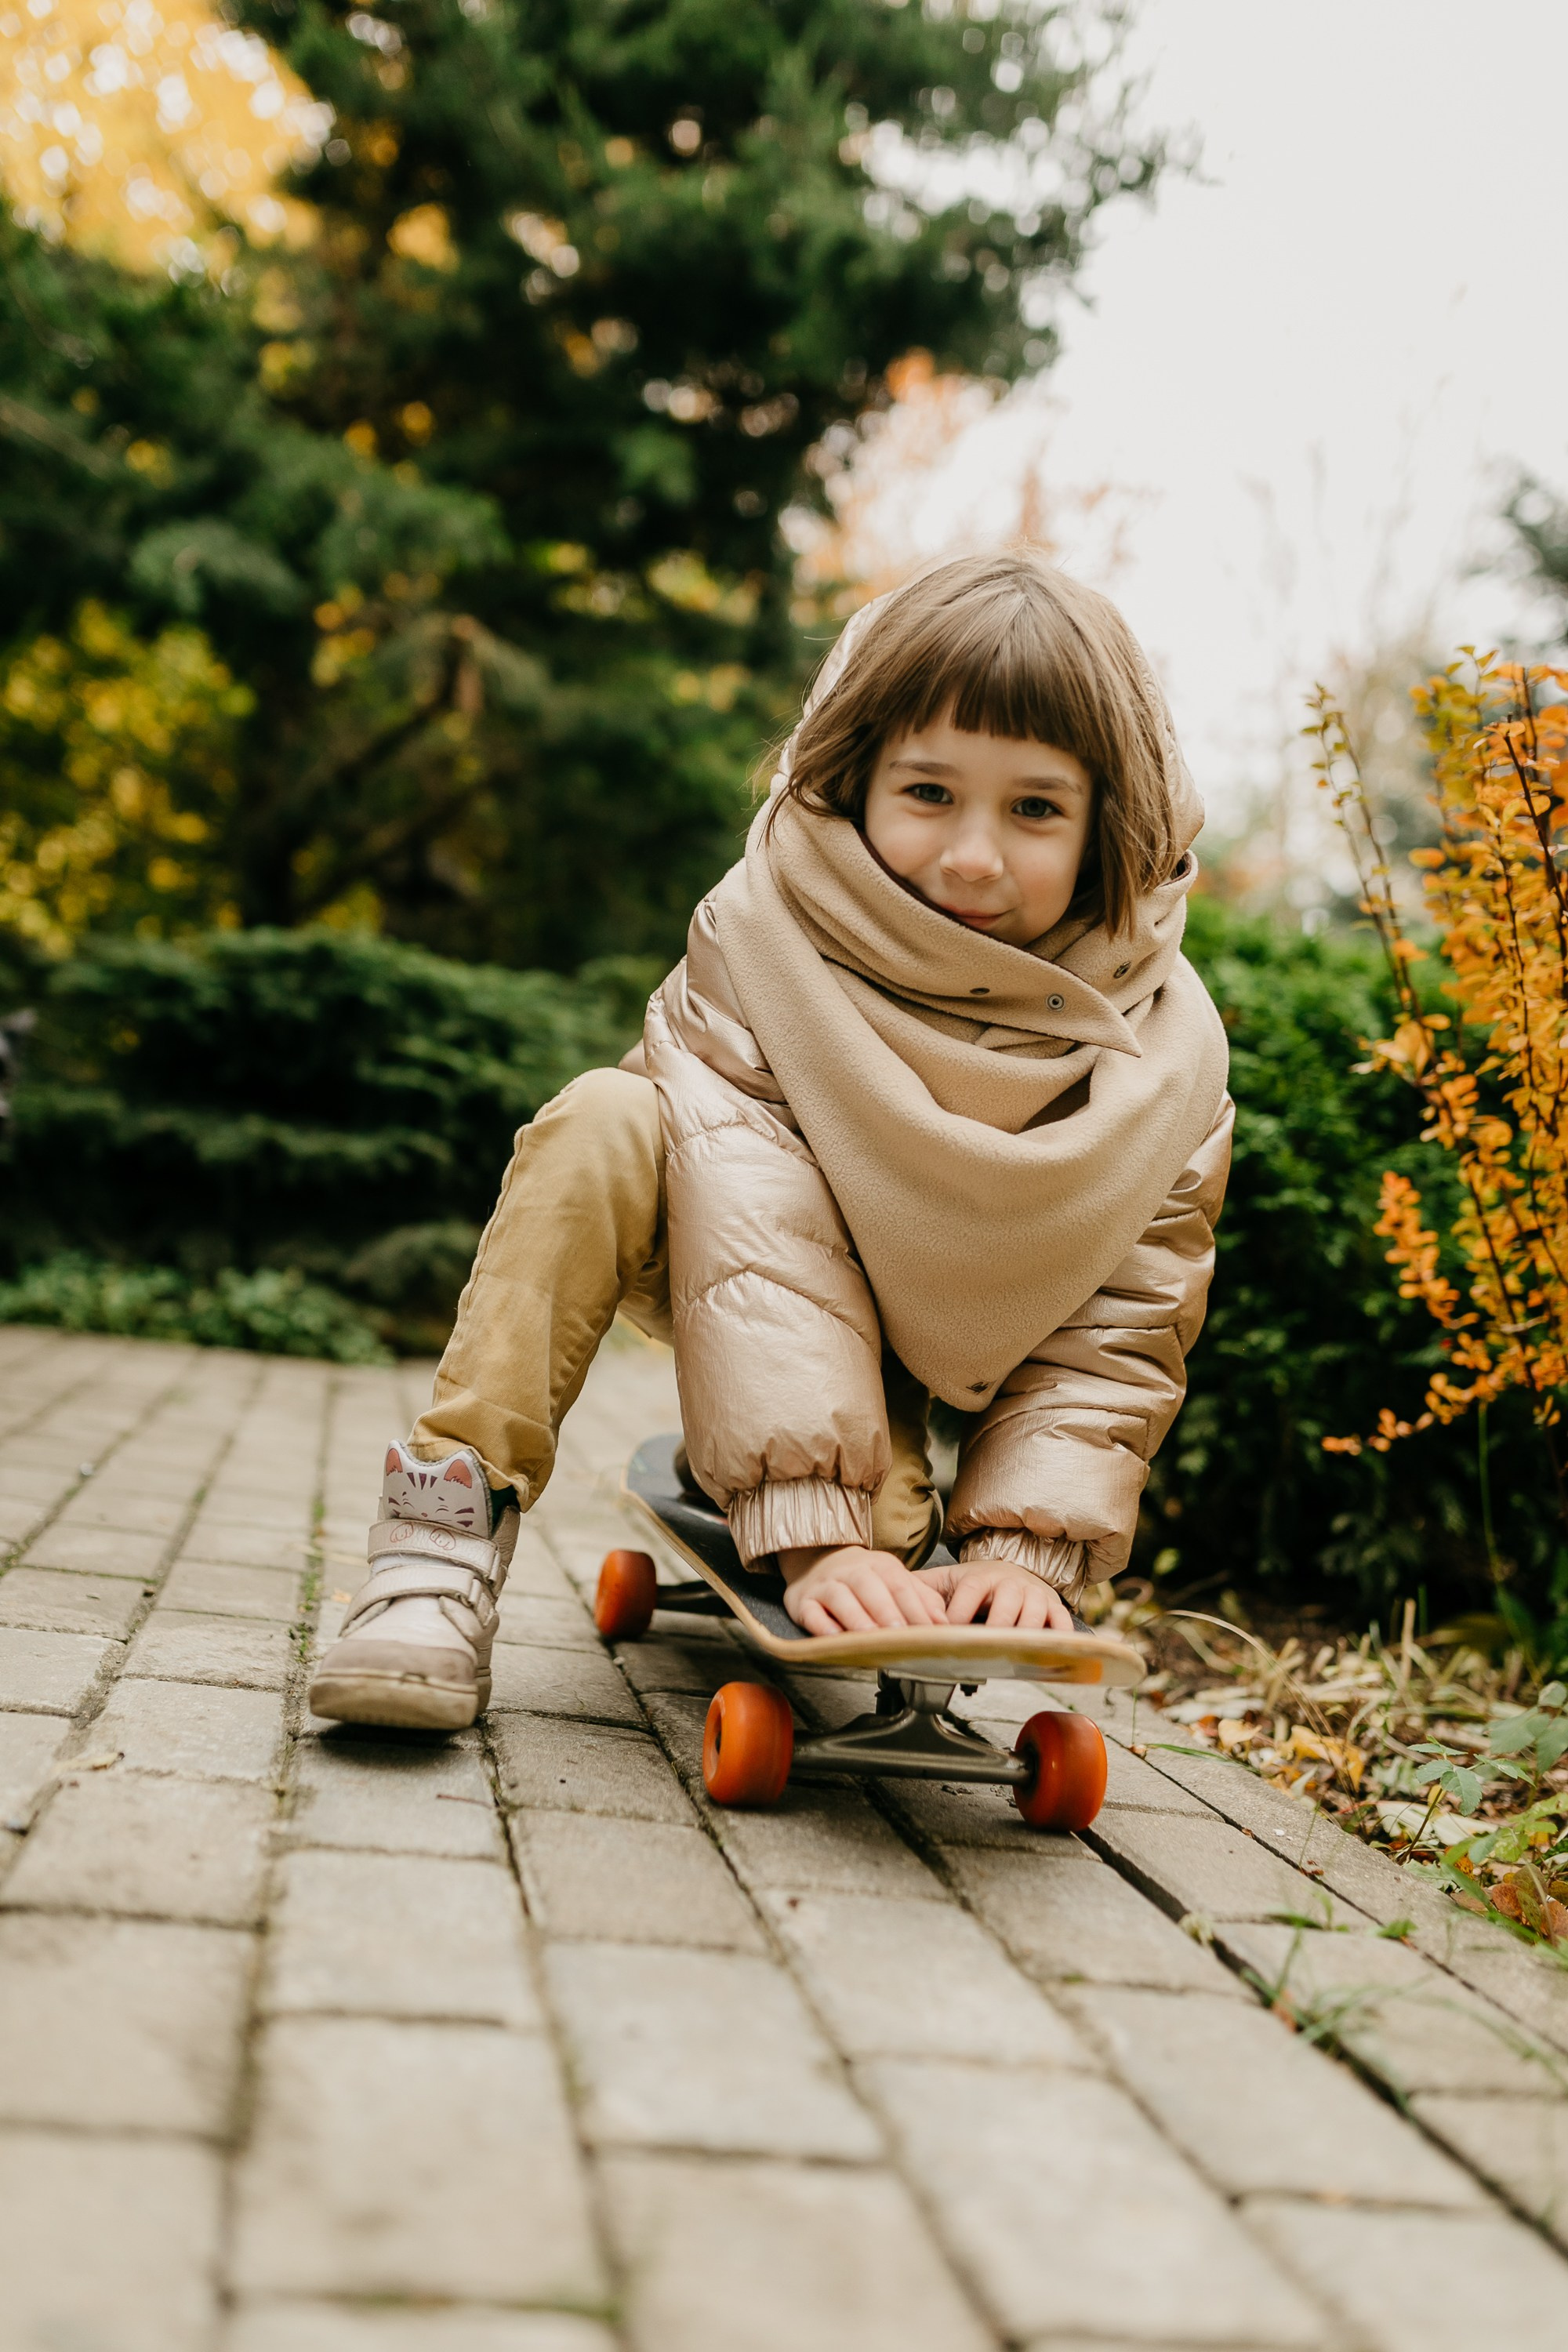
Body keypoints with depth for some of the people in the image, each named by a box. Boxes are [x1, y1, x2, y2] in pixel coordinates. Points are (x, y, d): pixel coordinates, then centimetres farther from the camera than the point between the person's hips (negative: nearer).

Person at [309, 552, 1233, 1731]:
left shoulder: (1161, 1050, -21)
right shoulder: (766, 931, -26)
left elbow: (1122, 1327, -16)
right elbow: (759, 1230, -35)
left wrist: (1024, 1552, -30)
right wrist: (819, 1533, -44)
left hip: (906, 1354, 1)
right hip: (730, 1274, 0)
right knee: (604, 1124, -32)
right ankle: (449, 1530, -28)